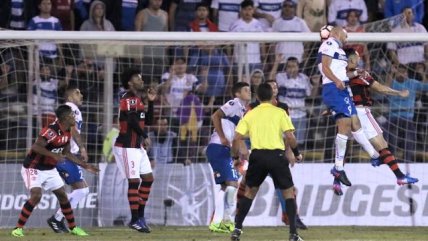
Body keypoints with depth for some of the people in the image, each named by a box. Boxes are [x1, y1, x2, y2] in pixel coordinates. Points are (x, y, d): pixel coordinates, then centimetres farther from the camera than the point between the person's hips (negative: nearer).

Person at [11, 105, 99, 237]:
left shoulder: (67, 133, 3)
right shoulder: (51, 131, -26)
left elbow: (67, 153, 15)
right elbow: (36, 147, -36)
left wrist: (85, 165, 14)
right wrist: (53, 154, -47)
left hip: (50, 170, 9)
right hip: (33, 168, -9)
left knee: (62, 196, 8)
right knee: (36, 196, -24)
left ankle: (73, 227, 23)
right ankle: (18, 229, -18)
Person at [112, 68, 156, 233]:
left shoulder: (138, 99, 17)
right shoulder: (129, 99, -14)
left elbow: (148, 121, 20)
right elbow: (132, 121, -24)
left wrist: (151, 102, 11)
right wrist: (145, 136, -15)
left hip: (138, 147, 10)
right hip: (127, 146, -10)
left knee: (148, 178, 11)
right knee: (134, 181, -9)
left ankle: (140, 216, 17)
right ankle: (135, 220, -4)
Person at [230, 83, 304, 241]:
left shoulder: (250, 115, 10)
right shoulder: (279, 113, 3)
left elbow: (237, 139, 4)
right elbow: (290, 137, -5)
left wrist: (235, 157, 17)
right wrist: (296, 153, 10)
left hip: (257, 156, 2)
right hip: (277, 155, -2)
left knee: (250, 191, 19)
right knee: (289, 192, 9)